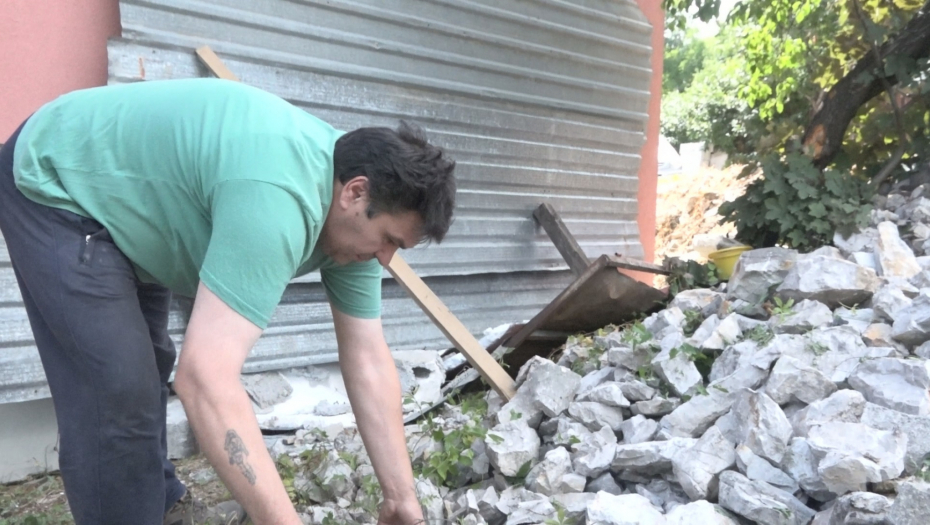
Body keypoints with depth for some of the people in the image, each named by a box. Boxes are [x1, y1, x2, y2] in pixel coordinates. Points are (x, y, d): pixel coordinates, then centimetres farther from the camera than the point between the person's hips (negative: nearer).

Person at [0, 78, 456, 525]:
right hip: (53, 187, -8)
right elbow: (205, 378, -46)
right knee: (119, 396, -15)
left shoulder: (350, 217, -11)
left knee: (146, 369, 21)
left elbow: (368, 361, -9)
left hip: (119, 189, 9)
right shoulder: (278, 197, -40)